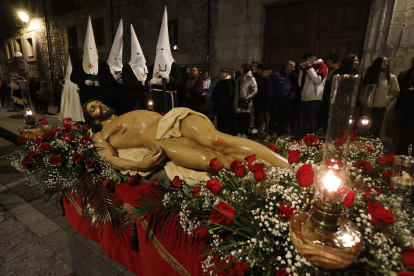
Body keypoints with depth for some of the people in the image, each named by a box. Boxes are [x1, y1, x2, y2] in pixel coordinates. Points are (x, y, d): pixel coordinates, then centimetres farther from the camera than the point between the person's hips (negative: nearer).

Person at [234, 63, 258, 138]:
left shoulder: (251, 78, -2)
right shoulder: (239, 78, 18)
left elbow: (255, 91, -9)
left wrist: (247, 98, -16)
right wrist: (235, 100, 12)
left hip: (246, 103, -5)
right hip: (239, 102, 6)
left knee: (246, 118, 1)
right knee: (239, 118, 8)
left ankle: (245, 133, 10)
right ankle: (240, 132, 19)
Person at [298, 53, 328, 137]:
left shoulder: (322, 67, 6)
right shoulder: (307, 69, 22)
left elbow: (317, 80, -12)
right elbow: (300, 84, 12)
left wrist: (309, 68, -5)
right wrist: (302, 70, 7)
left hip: (314, 99, -6)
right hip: (304, 98, 6)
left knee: (312, 122, -3)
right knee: (303, 122, 9)